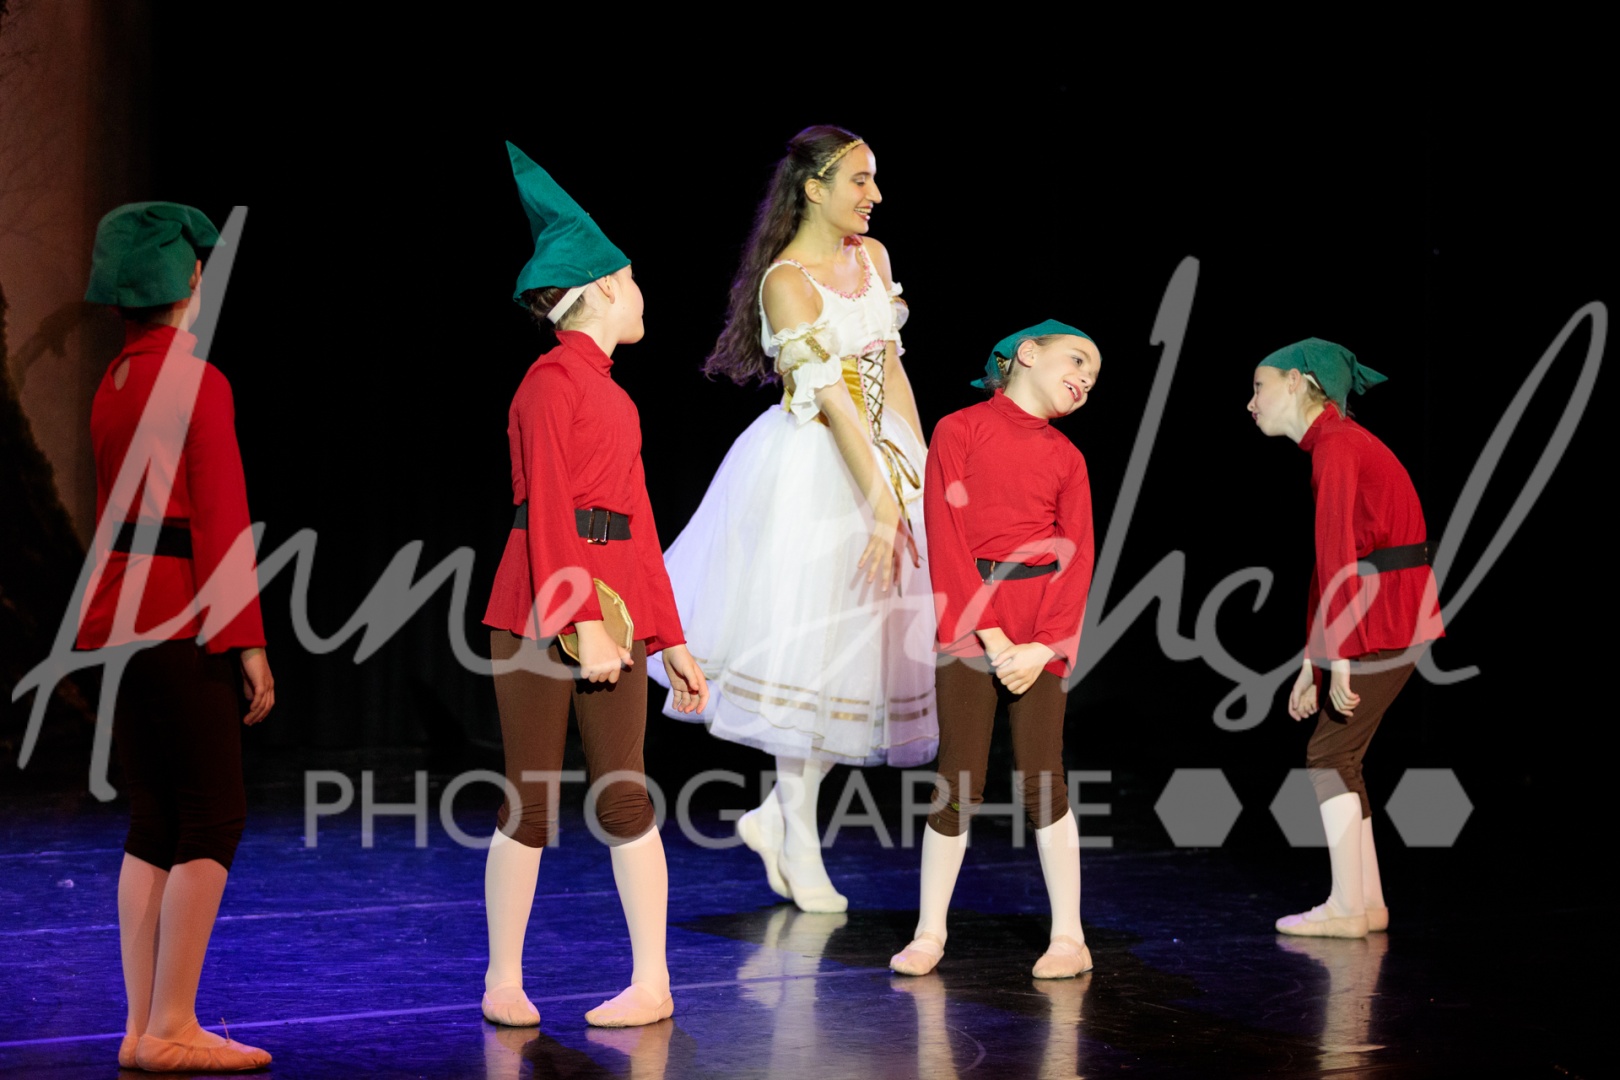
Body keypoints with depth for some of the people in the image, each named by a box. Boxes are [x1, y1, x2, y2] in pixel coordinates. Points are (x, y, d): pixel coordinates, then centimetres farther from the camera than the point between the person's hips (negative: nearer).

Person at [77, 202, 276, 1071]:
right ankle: (171, 1029, -2)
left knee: (154, 824, 9)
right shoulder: (199, 381, -12)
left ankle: (144, 1029, 11)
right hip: (181, 621, -8)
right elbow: (223, 522, -15)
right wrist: (249, 641, -13)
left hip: (122, 619, 8)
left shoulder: (114, 383, 13)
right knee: (213, 819, -3)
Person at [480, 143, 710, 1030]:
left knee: (622, 795, 6)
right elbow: (548, 509, -13)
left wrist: (668, 637, 17)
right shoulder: (552, 380, -7)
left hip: (608, 611, 7)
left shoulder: (609, 393, 18)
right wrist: (582, 621, -19)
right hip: (542, 611, -7)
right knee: (530, 798, -1)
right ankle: (503, 982, 10)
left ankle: (651, 983, 11)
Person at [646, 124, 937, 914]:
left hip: (877, 459, 8)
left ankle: (777, 813, 19)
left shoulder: (873, 257, 8)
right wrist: (882, 505, -24)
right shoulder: (787, 281, -17)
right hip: (810, 473, -8)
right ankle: (799, 843, 11)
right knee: (810, 647, -2)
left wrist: (920, 466, 9)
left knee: (872, 640, 8)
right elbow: (834, 402, -21)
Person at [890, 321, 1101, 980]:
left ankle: (1068, 937, 8)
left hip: (1038, 629, 2)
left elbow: (1076, 557, 4)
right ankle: (930, 933, 11)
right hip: (968, 619, -2)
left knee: (1041, 778, -1)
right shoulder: (960, 431, 2)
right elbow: (946, 534, -5)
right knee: (959, 780, -2)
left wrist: (1046, 644, -10)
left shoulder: (1066, 457, 12)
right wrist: (986, 633, -12)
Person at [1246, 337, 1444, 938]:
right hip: (1392, 617, 9)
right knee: (1338, 755, 11)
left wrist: (1341, 656, -23)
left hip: (1383, 619, -9)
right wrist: (1312, 661, 19)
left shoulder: (1336, 448, -13)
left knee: (1329, 754, -5)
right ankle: (1367, 902, 14)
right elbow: (1331, 560, 19)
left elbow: (1339, 555, -20)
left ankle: (1348, 908, -2)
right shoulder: (1335, 445, 17)